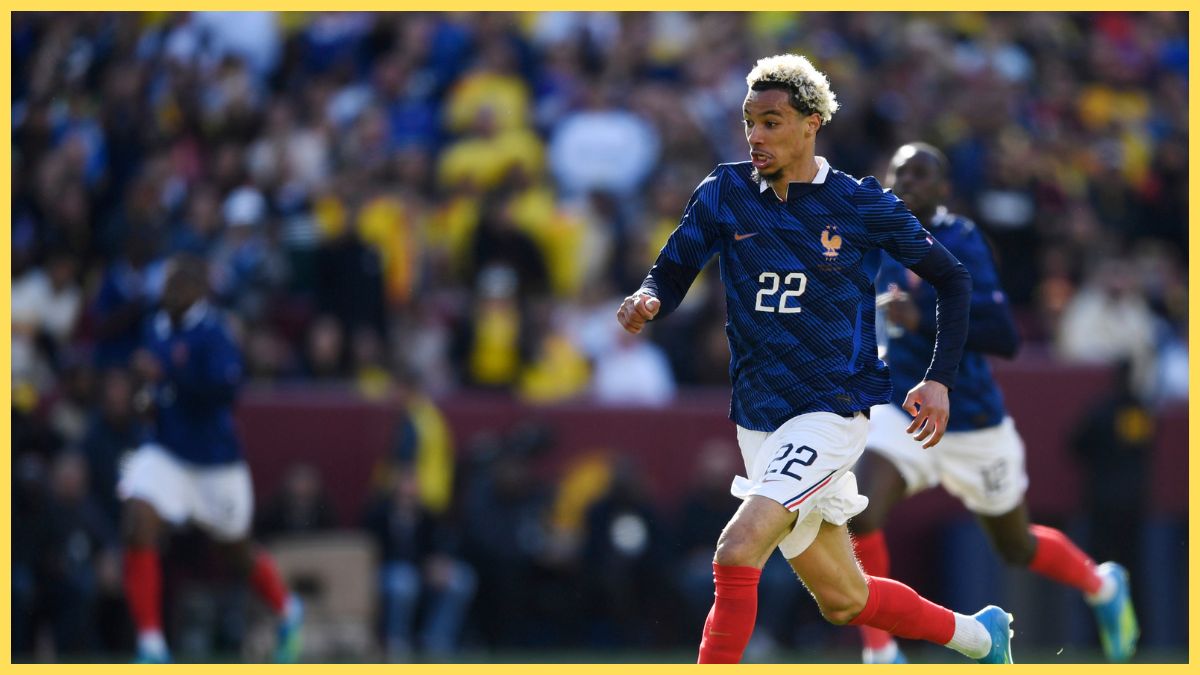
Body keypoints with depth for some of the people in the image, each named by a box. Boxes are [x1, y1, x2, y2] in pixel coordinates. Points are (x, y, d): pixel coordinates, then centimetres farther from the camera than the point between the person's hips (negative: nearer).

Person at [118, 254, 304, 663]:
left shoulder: (212, 334, -18)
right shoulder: (157, 328, 3)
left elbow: (224, 384, -32)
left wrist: (164, 375, -35)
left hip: (215, 461, -5)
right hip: (165, 453, 5)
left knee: (238, 550, 13)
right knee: (138, 529, -18)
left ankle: (287, 612, 44)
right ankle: (151, 645, -14)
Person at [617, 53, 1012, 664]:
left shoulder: (862, 206, -6)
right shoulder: (725, 193, 1)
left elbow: (951, 279, 5)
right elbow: (671, 273, 4)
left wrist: (939, 380, -4)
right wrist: (647, 302, -20)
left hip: (831, 412, -5)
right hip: (759, 422, 5)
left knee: (737, 552, -25)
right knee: (844, 601, 13)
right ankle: (978, 634, 37)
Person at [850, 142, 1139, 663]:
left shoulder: (961, 241, -18)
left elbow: (1005, 340, -25)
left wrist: (923, 321, -33)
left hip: (972, 425, -4)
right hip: (899, 412, 4)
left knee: (1017, 548, 16)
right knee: (860, 520, -24)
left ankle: (1104, 587, 47)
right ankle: (879, 653, -12)